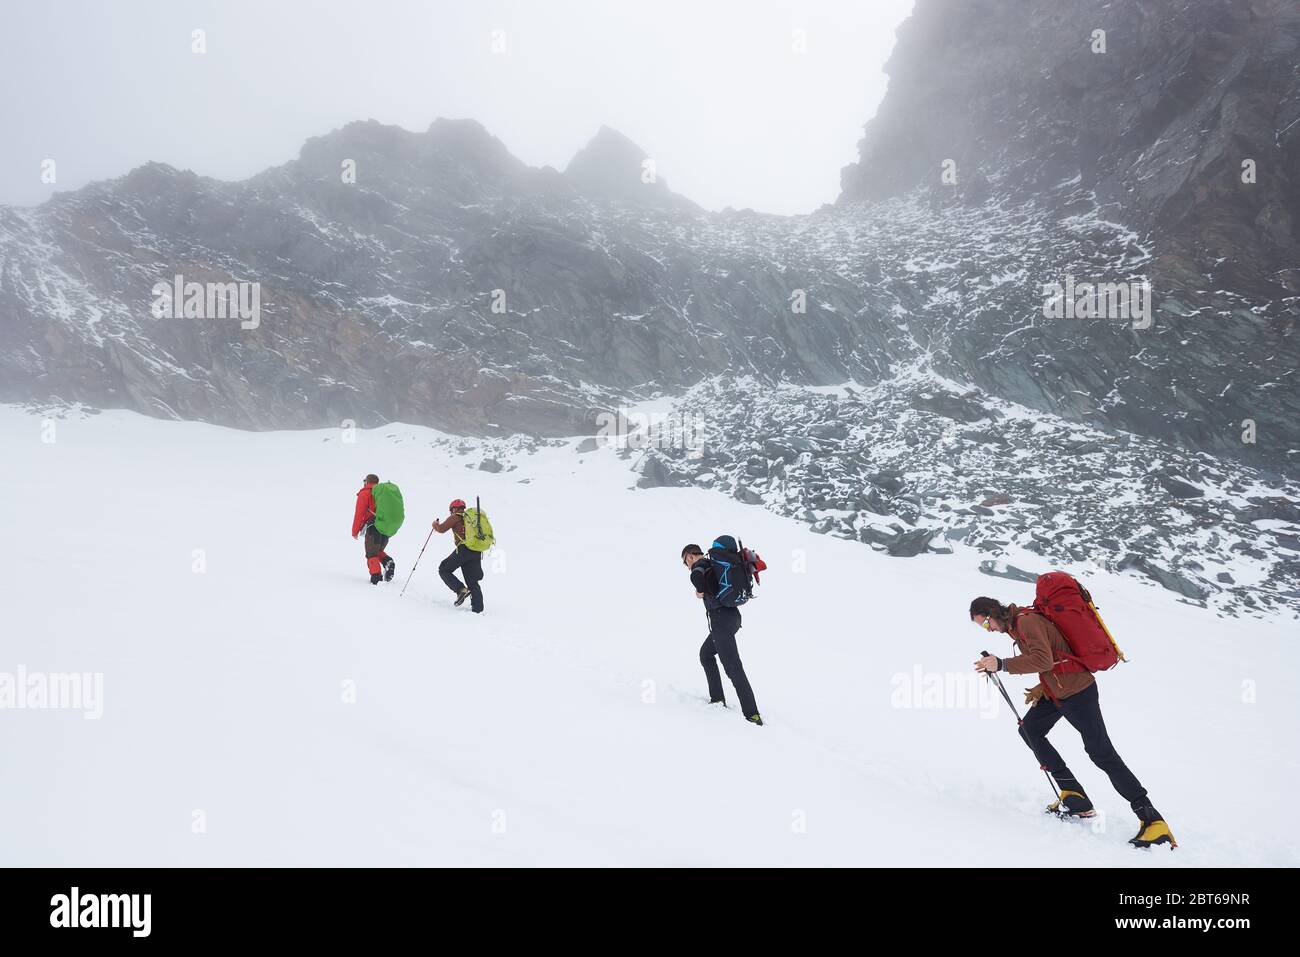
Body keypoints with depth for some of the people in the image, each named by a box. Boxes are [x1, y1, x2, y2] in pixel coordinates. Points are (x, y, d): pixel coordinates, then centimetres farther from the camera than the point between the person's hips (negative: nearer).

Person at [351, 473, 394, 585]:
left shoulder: (365, 493, 2)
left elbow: (359, 513, -2)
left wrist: (355, 531, 4)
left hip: (373, 525, -6)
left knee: (371, 554, 1)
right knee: (378, 550, 22)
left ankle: (376, 576, -12)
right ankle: (388, 562, -4)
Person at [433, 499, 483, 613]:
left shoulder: (456, 517, 3)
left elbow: (442, 528, 2)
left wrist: (435, 525, 23)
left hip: (464, 549, -6)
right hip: (477, 552, 6)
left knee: (444, 570, 9)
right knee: (473, 581, 11)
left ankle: (461, 590, -10)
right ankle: (478, 608, 3)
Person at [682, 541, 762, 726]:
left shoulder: (700, 564, -6)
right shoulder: (714, 564, 20)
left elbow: (696, 576, -30)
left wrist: (700, 592, -11)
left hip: (721, 618, -9)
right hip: (733, 615, 9)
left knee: (733, 667, -10)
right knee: (706, 654, 26)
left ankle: (752, 714, -13)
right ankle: (717, 699, 23)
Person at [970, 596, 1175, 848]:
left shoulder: (1026, 621, -20)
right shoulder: (1016, 626, 11)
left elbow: (1044, 660, -34)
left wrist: (1002, 664, -32)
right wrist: (1042, 688, 9)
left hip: (1078, 691, -10)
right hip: (1055, 692, 10)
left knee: (1101, 753, -9)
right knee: (1029, 730, 8)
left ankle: (1153, 820, -5)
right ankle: (1074, 796, 8)